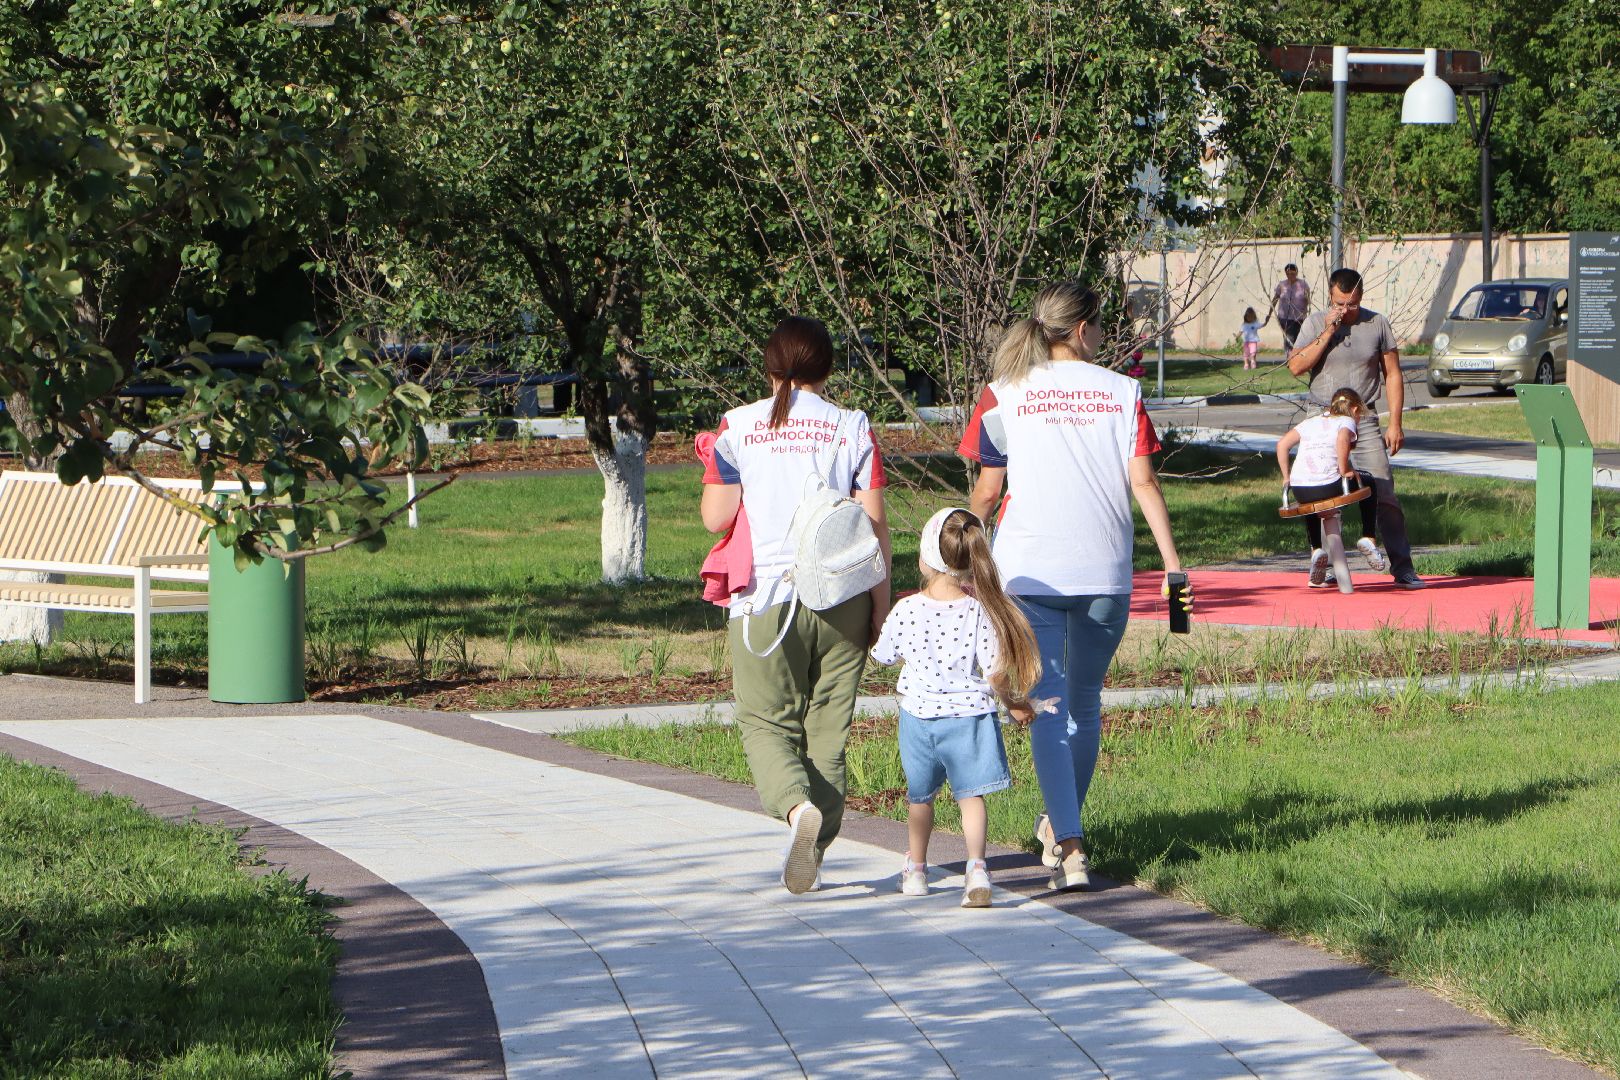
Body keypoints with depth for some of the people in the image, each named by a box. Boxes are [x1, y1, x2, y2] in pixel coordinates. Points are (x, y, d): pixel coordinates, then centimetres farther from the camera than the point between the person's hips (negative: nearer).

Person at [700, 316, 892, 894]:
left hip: (766, 597, -1)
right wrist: (880, 601, 5)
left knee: (766, 722, 9)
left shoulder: (739, 425, -2)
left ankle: (798, 806, -19)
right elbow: (874, 523, -2)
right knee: (827, 727, 12)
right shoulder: (853, 428, 0)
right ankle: (815, 851, 12)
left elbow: (715, 516, -5)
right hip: (841, 597, 1)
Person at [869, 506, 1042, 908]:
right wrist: (1015, 703, 5)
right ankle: (976, 868, -14)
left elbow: (882, 656, 5)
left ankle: (915, 870, 32)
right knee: (971, 795, 4)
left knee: (919, 796, 19)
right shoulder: (980, 612, -13)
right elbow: (994, 672, -12)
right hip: (969, 715, -1)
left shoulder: (905, 612, -11)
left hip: (918, 713, 1)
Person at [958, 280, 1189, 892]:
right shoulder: (1121, 392, 3)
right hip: (1104, 570, 1)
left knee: (1048, 709, -3)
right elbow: (1142, 481, -3)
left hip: (1028, 571, -1)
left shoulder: (1005, 395, 2)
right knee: (1085, 702, 19)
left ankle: (1069, 846, -17)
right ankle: (1060, 825, 33)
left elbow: (987, 491, 5)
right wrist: (1171, 558, 0)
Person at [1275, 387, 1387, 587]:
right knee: (1367, 483, 25)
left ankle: (1316, 550, 23)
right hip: (1328, 487, -4)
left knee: (1311, 500, 41)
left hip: (1299, 491, 4)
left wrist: (1286, 477, 20)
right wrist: (1344, 470, -9)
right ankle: (1368, 539, 20)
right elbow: (1342, 439, -17)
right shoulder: (1347, 421, 9)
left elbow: (1282, 444, 15)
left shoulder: (1310, 422, 24)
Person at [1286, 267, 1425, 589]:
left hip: (1364, 421, 0)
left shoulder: (1377, 324, 4)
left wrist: (1395, 424, 3)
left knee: (1384, 495, -7)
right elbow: (1296, 366, -9)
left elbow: (1392, 375, 8)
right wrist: (1328, 333, -14)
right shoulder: (1315, 323, 3)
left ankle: (1402, 566, -4)